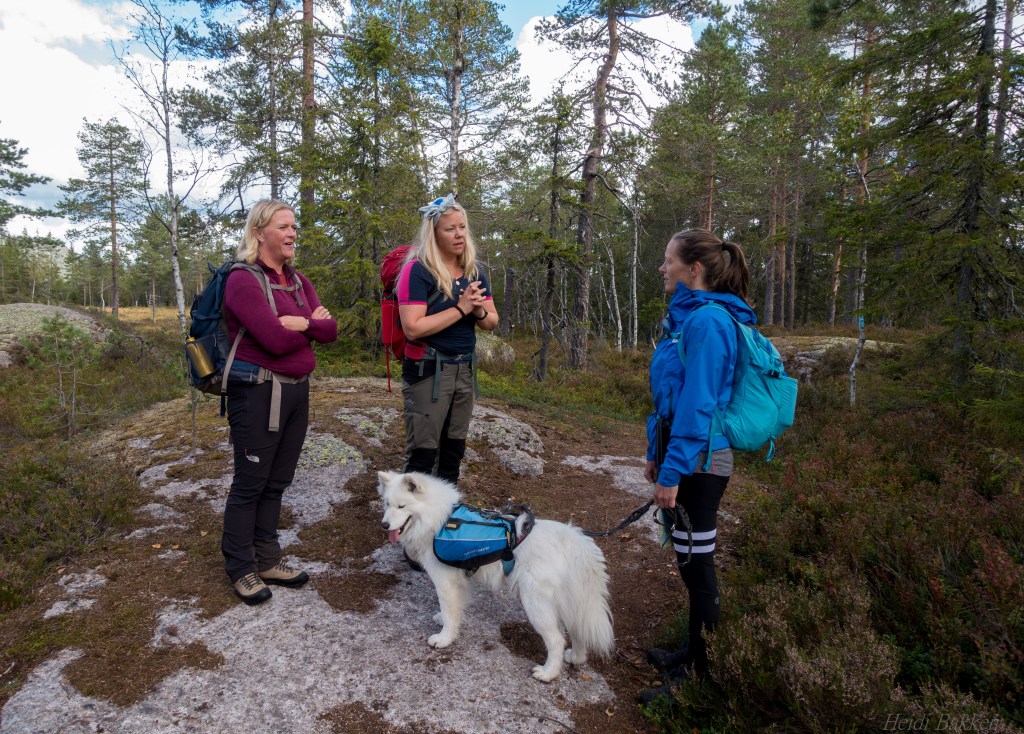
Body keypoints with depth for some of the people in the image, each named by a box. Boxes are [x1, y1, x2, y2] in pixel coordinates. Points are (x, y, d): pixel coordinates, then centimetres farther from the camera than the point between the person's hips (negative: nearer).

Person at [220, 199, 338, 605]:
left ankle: (267, 560, 30)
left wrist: (300, 323, -15)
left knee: (277, 481, 15)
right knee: (250, 483, 6)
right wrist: (312, 325, -5)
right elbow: (276, 339, -22)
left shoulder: (298, 281, 12)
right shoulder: (243, 280, -12)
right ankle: (241, 569, 22)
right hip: (258, 391, -7)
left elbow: (330, 330, 3)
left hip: (296, 389, 7)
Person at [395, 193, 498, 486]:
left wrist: (479, 311, -11)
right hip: (428, 371, -7)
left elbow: (492, 322, 11)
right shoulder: (418, 270, -13)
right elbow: (412, 328, -23)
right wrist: (461, 309, -21)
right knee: (423, 453, -2)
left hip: (465, 369, 7)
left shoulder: (474, 271, 7)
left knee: (454, 449, 15)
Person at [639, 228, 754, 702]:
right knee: (690, 561, 20)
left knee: (696, 566, 3)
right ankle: (694, 653, 37)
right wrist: (657, 454, 19)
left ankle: (699, 676, 19)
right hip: (684, 455, 10)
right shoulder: (686, 316, 13)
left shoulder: (707, 321, -17)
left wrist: (673, 471, -20)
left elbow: (698, 403, -21)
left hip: (698, 461, -10)